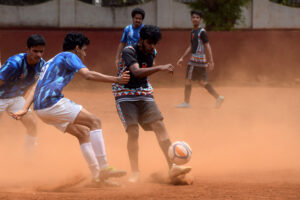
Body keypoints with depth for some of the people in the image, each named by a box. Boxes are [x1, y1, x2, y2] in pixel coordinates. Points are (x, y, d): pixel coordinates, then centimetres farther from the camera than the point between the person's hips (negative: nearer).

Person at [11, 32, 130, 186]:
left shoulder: (51, 62, 30)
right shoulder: (69, 56, 3)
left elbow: (36, 88, 21)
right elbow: (87, 75, -14)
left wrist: (25, 109, 12)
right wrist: (116, 80, -12)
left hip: (40, 108, 9)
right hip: (53, 102, -9)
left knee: (83, 132, 15)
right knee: (94, 121, -5)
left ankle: (97, 175, 10)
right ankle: (103, 168, -12)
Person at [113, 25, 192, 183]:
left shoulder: (151, 53, 4)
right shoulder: (129, 51, -18)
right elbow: (136, 72, -34)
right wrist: (160, 68, -43)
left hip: (144, 95, 6)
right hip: (125, 96, -6)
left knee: (160, 126, -9)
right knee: (133, 132, -16)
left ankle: (172, 168, -11)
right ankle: (135, 173, -5)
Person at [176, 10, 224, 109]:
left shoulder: (202, 32, -11)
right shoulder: (193, 31, 16)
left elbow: (207, 46, -14)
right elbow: (191, 47, 23)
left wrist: (211, 61, -19)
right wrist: (182, 58, 20)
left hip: (197, 59, -9)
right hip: (194, 58, 9)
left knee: (188, 80, -4)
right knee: (203, 81, 10)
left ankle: (186, 102, 1)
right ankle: (218, 97, 12)